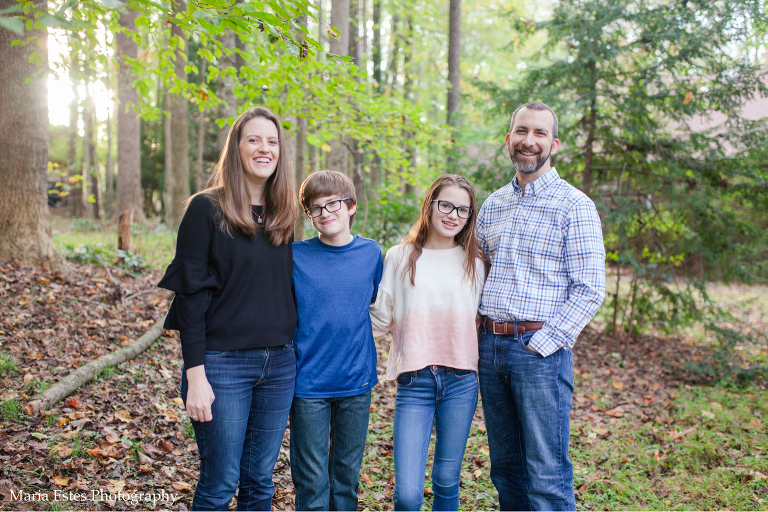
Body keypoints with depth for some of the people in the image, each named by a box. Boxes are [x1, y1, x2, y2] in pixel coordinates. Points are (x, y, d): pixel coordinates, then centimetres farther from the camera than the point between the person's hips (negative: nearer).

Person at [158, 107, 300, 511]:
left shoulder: (282, 214, 9)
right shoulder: (206, 209, -7)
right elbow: (192, 294, -10)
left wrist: (290, 350, 10)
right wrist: (195, 374, -14)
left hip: (279, 363, 5)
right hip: (223, 363, -5)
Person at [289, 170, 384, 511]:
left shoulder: (370, 253, 1)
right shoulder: (296, 256, -7)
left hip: (357, 381, 2)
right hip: (308, 382, -2)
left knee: (347, 474, 16)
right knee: (312, 482, 7)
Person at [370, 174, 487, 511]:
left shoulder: (475, 263, 10)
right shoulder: (400, 257, 7)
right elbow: (381, 319, 10)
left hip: (461, 381, 2)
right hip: (414, 383, -1)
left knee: (447, 481, 10)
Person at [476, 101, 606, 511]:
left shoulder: (574, 206, -5)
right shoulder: (492, 204, 13)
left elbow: (589, 289, -10)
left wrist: (543, 343, -14)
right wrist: (478, 330, 9)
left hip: (539, 349, -6)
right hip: (489, 345, 6)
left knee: (547, 475, -2)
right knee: (505, 466, 15)